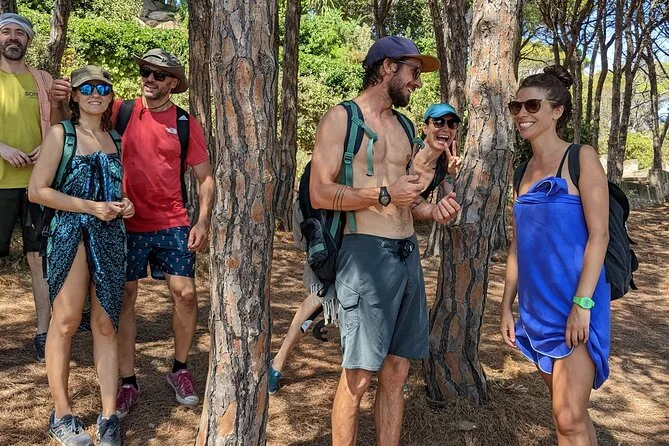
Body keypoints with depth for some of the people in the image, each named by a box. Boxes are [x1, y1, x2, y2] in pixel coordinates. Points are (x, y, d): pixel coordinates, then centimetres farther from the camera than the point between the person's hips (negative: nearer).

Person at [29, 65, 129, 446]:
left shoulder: (115, 138, 17)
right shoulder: (61, 133, 2)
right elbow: (38, 190, -6)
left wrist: (126, 205, 5)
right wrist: (91, 207, -13)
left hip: (111, 236, 4)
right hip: (70, 233, -4)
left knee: (106, 324, 3)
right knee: (66, 322, -2)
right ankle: (62, 415, 11)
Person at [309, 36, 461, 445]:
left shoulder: (402, 126, 18)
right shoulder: (341, 118, -2)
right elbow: (320, 194, -11)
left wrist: (431, 209, 3)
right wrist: (384, 195, -20)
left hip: (407, 254, 7)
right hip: (367, 252, -7)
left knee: (397, 371, 12)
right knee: (358, 376, -1)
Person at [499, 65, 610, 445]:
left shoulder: (581, 158, -6)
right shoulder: (526, 170, 13)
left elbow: (599, 235, -12)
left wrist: (582, 303, -19)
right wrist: (507, 306, 13)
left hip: (574, 305, -6)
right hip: (537, 306, 6)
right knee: (570, 413, 15)